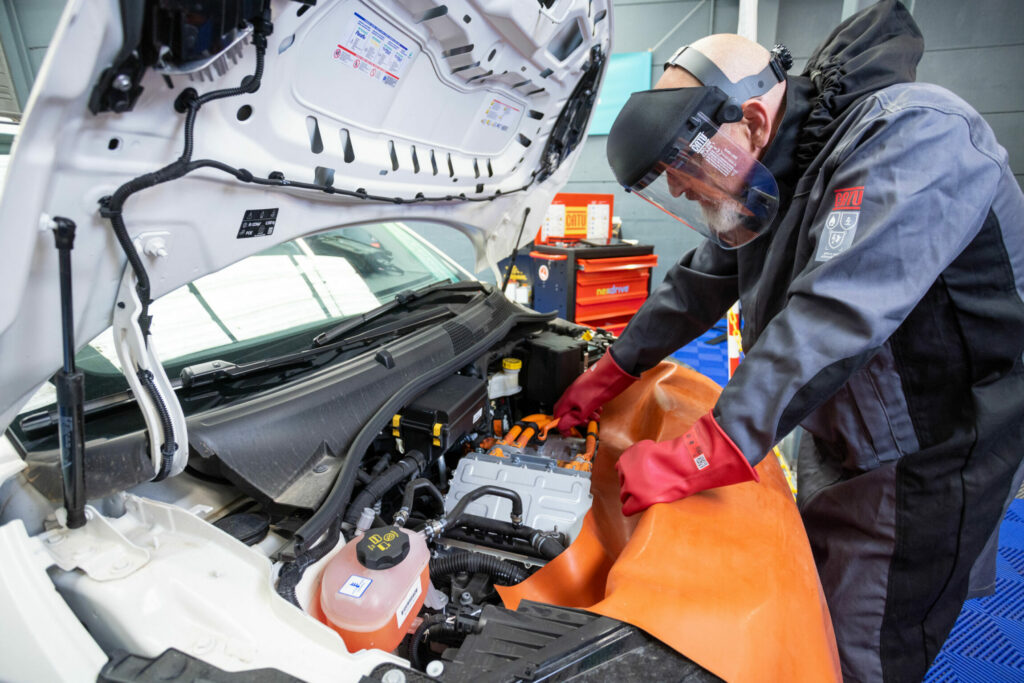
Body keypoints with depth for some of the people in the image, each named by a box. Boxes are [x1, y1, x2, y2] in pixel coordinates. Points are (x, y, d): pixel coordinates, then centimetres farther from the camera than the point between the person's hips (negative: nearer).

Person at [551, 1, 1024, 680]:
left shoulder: (913, 136, -25)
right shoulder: (770, 179, 3)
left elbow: (834, 318, -38)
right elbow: (697, 285, 10)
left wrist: (699, 458, -40)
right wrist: (609, 375, 9)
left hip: (925, 454, -8)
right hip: (836, 435, 8)